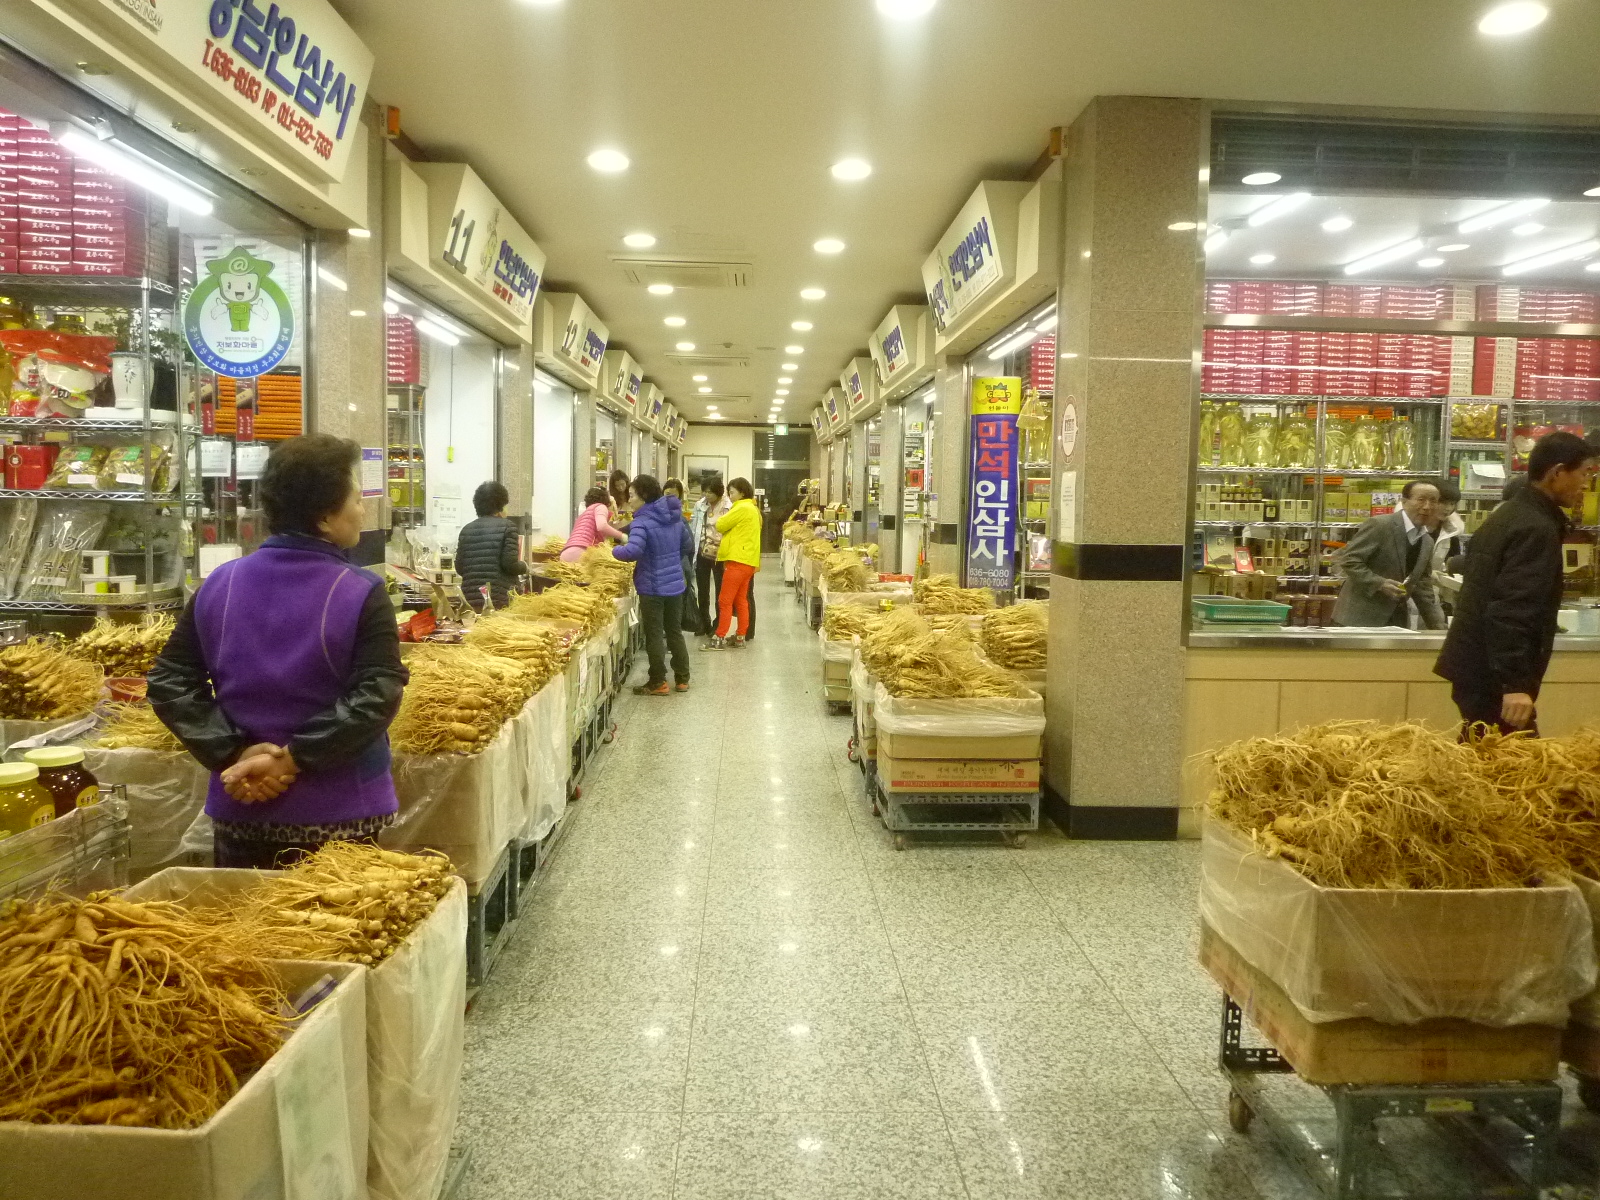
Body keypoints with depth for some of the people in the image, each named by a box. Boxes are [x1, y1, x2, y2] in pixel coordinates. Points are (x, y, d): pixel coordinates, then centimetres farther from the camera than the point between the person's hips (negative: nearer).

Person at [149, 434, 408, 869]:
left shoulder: (218, 585, 1)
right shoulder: (360, 594, -14)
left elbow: (168, 682, 0)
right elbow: (376, 698, -23)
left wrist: (235, 753, -7)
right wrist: (292, 759, -17)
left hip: (240, 809, 5)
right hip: (338, 816, -4)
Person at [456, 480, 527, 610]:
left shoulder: (466, 529, 11)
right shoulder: (507, 527, -2)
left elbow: (459, 568, 11)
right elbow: (510, 564, -10)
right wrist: (524, 567, 10)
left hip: (471, 599, 5)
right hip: (500, 599, -4)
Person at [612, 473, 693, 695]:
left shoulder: (642, 522, -17)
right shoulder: (675, 518, 7)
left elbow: (633, 551, -31)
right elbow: (688, 547, 17)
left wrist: (614, 551, -13)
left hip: (652, 587, -7)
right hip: (675, 584, 7)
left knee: (654, 635, 3)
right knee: (675, 632, 17)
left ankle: (658, 682, 8)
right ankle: (682, 678, 22)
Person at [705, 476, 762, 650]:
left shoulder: (742, 508, -14)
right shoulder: (752, 509, 19)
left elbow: (720, 525, -11)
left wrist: (724, 516, 9)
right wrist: (723, 546, 11)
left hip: (738, 560, -10)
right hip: (747, 560, 10)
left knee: (725, 601, -8)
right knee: (740, 601, 12)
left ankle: (720, 639, -8)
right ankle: (741, 637, 15)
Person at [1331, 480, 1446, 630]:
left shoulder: (1427, 543, 11)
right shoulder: (1379, 525, -11)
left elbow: (1423, 589, 14)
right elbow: (1348, 560, -15)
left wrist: (1439, 628, 8)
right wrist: (1379, 583, -24)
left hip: (1396, 621, 7)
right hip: (1359, 618, -7)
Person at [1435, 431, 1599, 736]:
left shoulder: (1508, 514, 16)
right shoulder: (1536, 528, -15)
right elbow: (1512, 610, -25)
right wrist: (1515, 683, -29)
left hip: (1474, 667, 10)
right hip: (1492, 676, -10)